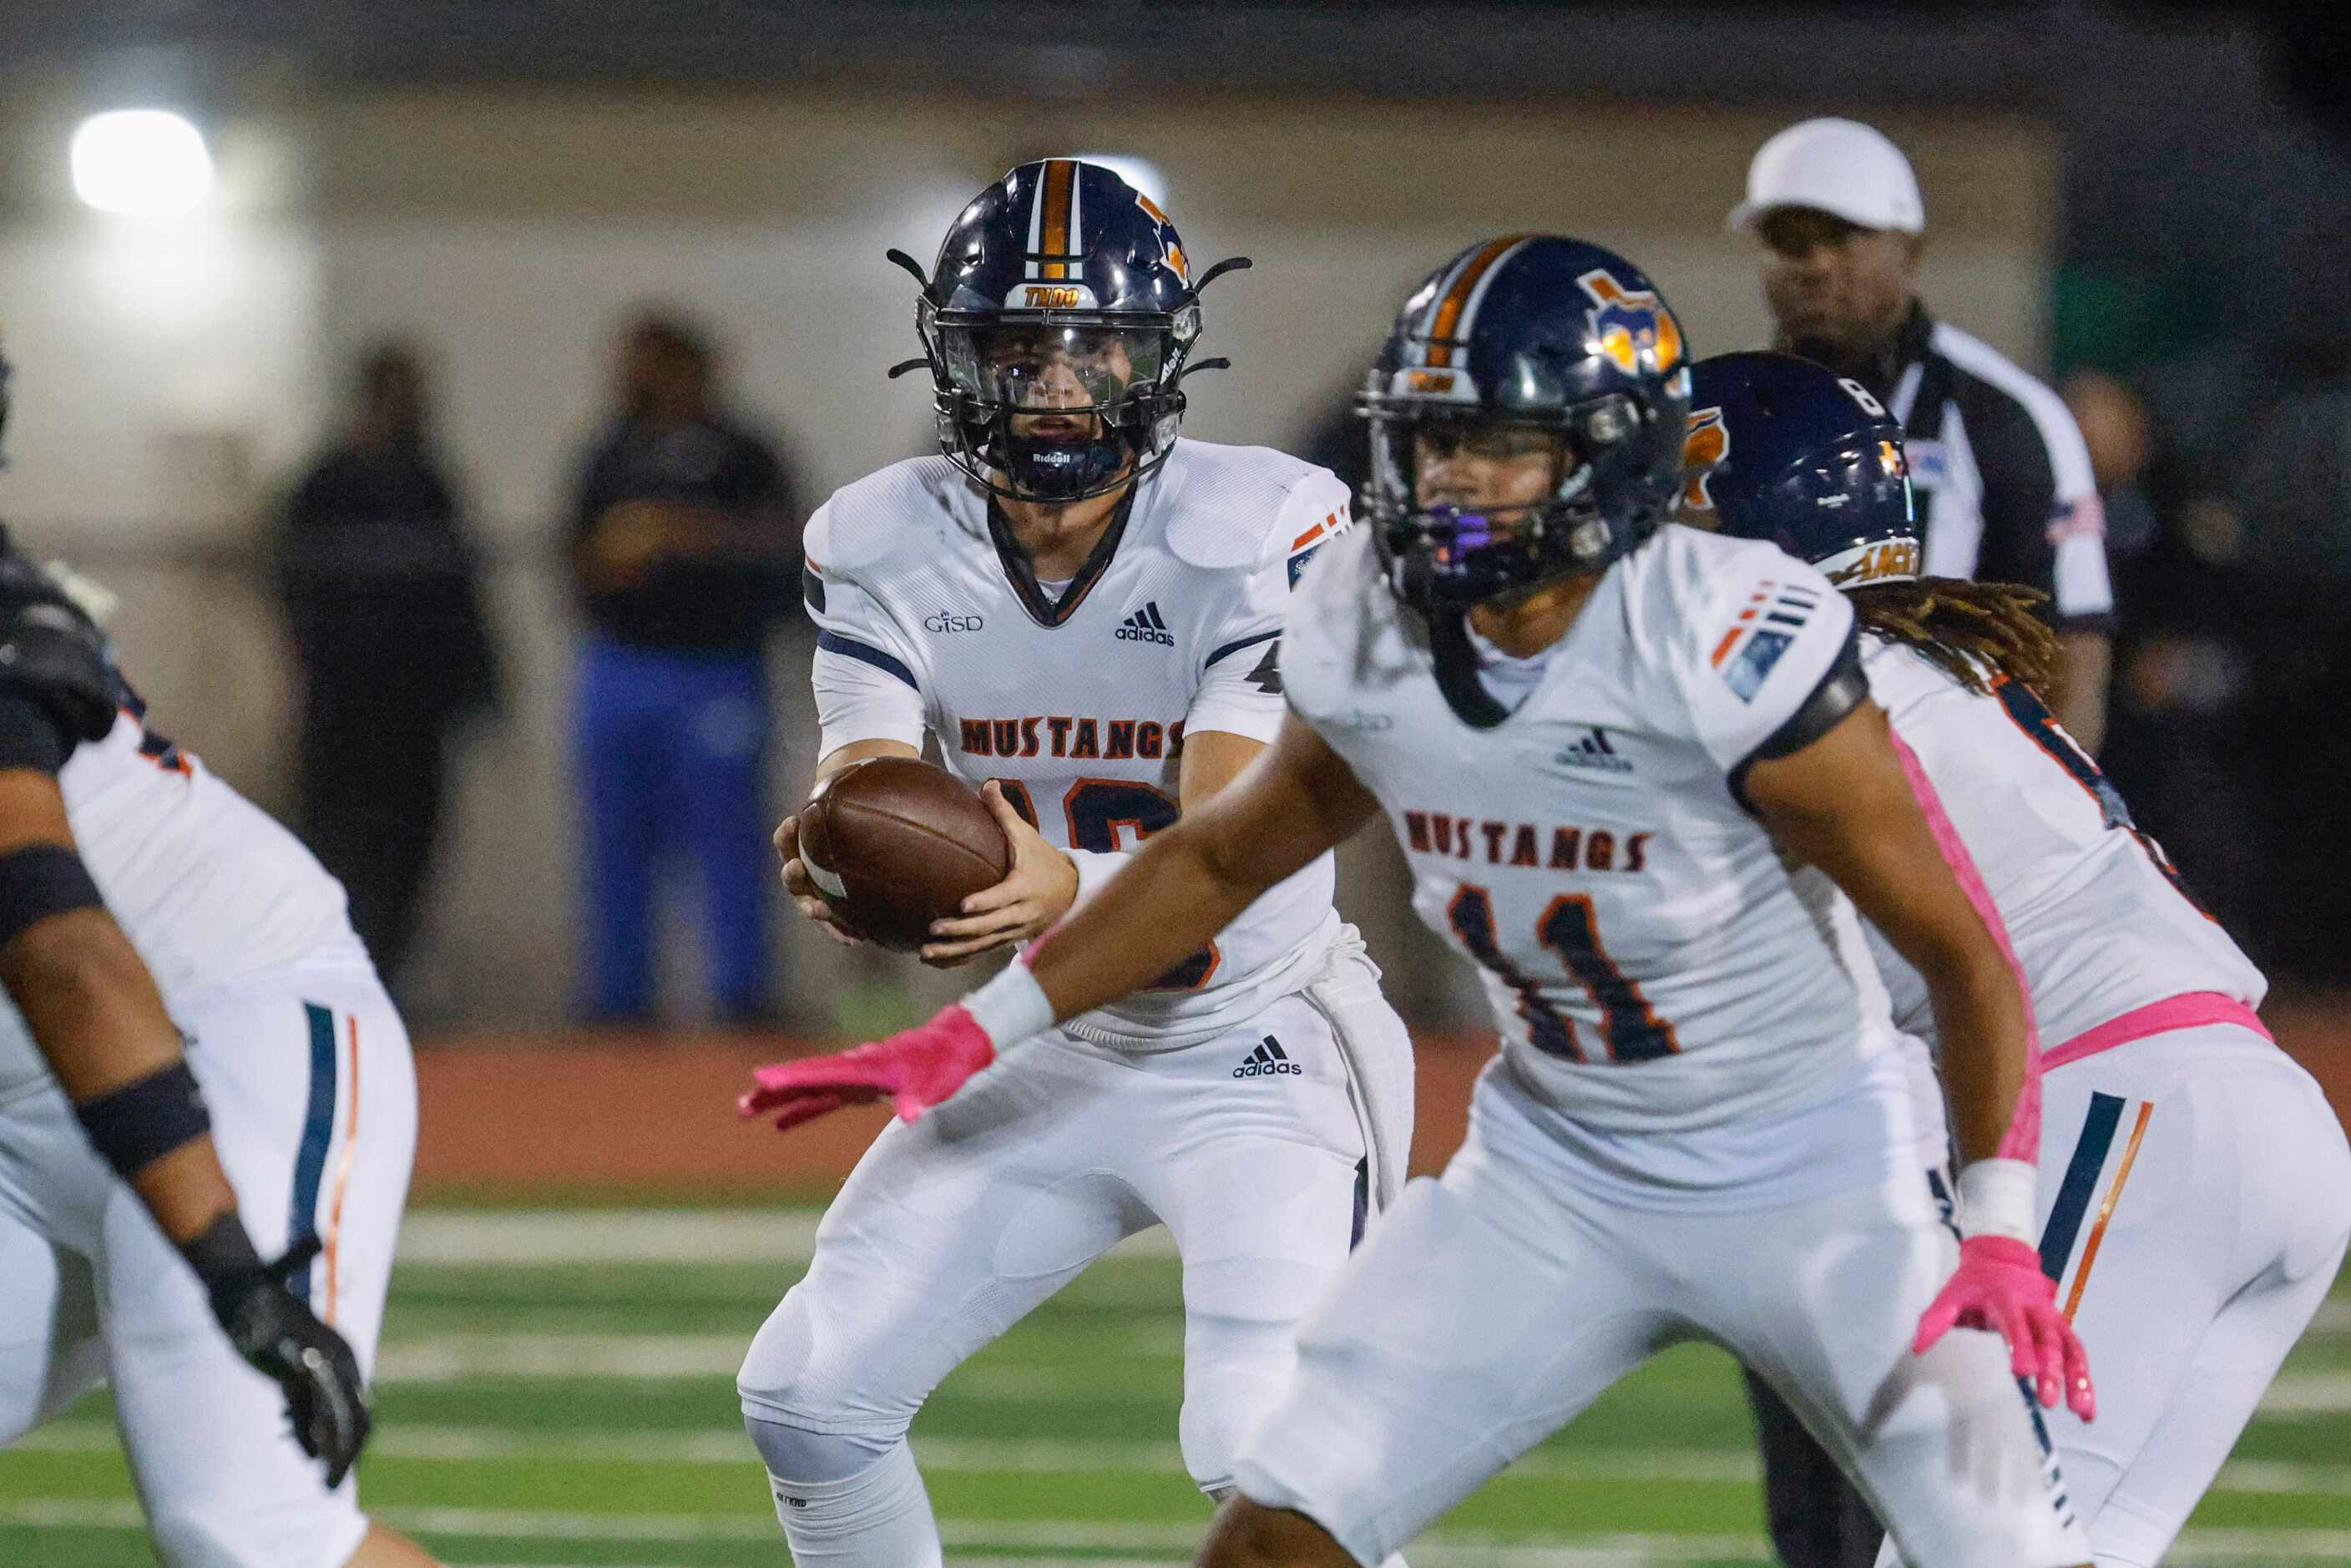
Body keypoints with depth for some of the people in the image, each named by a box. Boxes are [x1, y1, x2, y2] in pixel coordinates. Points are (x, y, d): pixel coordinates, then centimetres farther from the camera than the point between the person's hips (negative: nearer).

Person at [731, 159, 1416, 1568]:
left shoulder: (1262, 532, -22)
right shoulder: (884, 547, -8)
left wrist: (1068, 888, -51)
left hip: (1263, 1050, -5)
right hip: (1052, 1052, 5)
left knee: (1264, 1448, -23)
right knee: (809, 1395, 0)